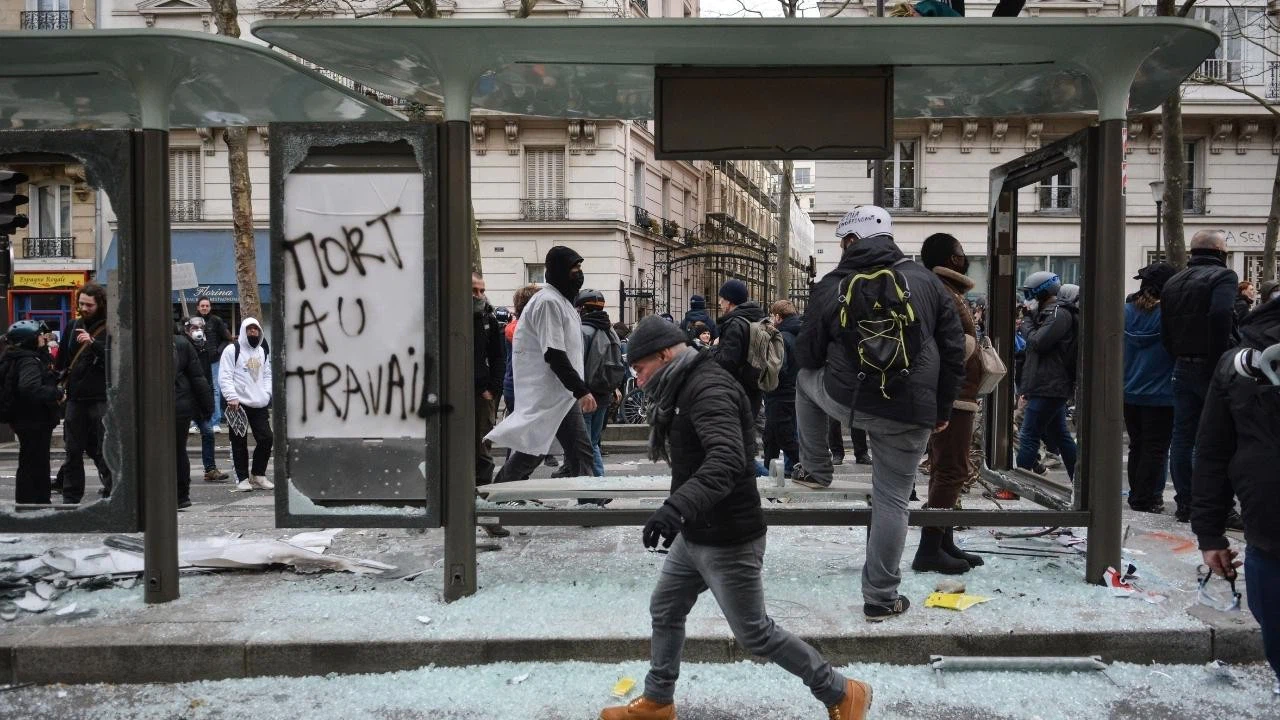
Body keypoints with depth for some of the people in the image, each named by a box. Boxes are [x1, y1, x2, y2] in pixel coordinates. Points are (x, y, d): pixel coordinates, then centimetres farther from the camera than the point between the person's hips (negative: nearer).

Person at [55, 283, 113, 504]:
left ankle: (111, 493, 4)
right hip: (76, 397, 6)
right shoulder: (74, 327, 14)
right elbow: (63, 358, 24)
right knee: (73, 450, 10)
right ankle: (71, 498, 18)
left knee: (103, 450, -4)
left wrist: (93, 343, -29)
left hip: (101, 398, -6)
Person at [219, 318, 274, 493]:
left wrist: (267, 393, 4)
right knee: (239, 443, 2)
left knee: (266, 439, 3)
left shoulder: (262, 351, 16)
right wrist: (232, 397, -19)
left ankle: (258, 475, 19)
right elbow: (224, 377, -9)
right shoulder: (232, 350, -3)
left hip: (259, 405, 5)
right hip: (239, 404, -5)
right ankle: (242, 479, 11)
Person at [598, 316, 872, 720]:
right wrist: (681, 512, 26)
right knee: (665, 611, 18)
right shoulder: (688, 388, 9)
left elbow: (728, 460, -40)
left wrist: (678, 506, -52)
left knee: (755, 634, 2)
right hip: (695, 535, 10)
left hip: (729, 542, -10)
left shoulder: (709, 388, -24)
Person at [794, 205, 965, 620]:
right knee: (891, 502, 11)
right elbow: (953, 351, 4)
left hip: (846, 399, -1)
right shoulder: (926, 281, 3)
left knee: (806, 381, 32)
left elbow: (807, 356, 5)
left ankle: (815, 470, 35)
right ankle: (881, 598, 16)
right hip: (909, 415, 1)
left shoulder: (831, 287, -2)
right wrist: (941, 410, 13)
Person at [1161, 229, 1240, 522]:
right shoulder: (1223, 276, -8)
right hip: (1212, 368, -6)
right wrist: (1221, 360, -20)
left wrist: (1179, 357, 14)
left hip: (1183, 367, 6)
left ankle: (1185, 503, 12)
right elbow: (1220, 316, -25)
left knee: (1183, 437, 8)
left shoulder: (1172, 283, 14)